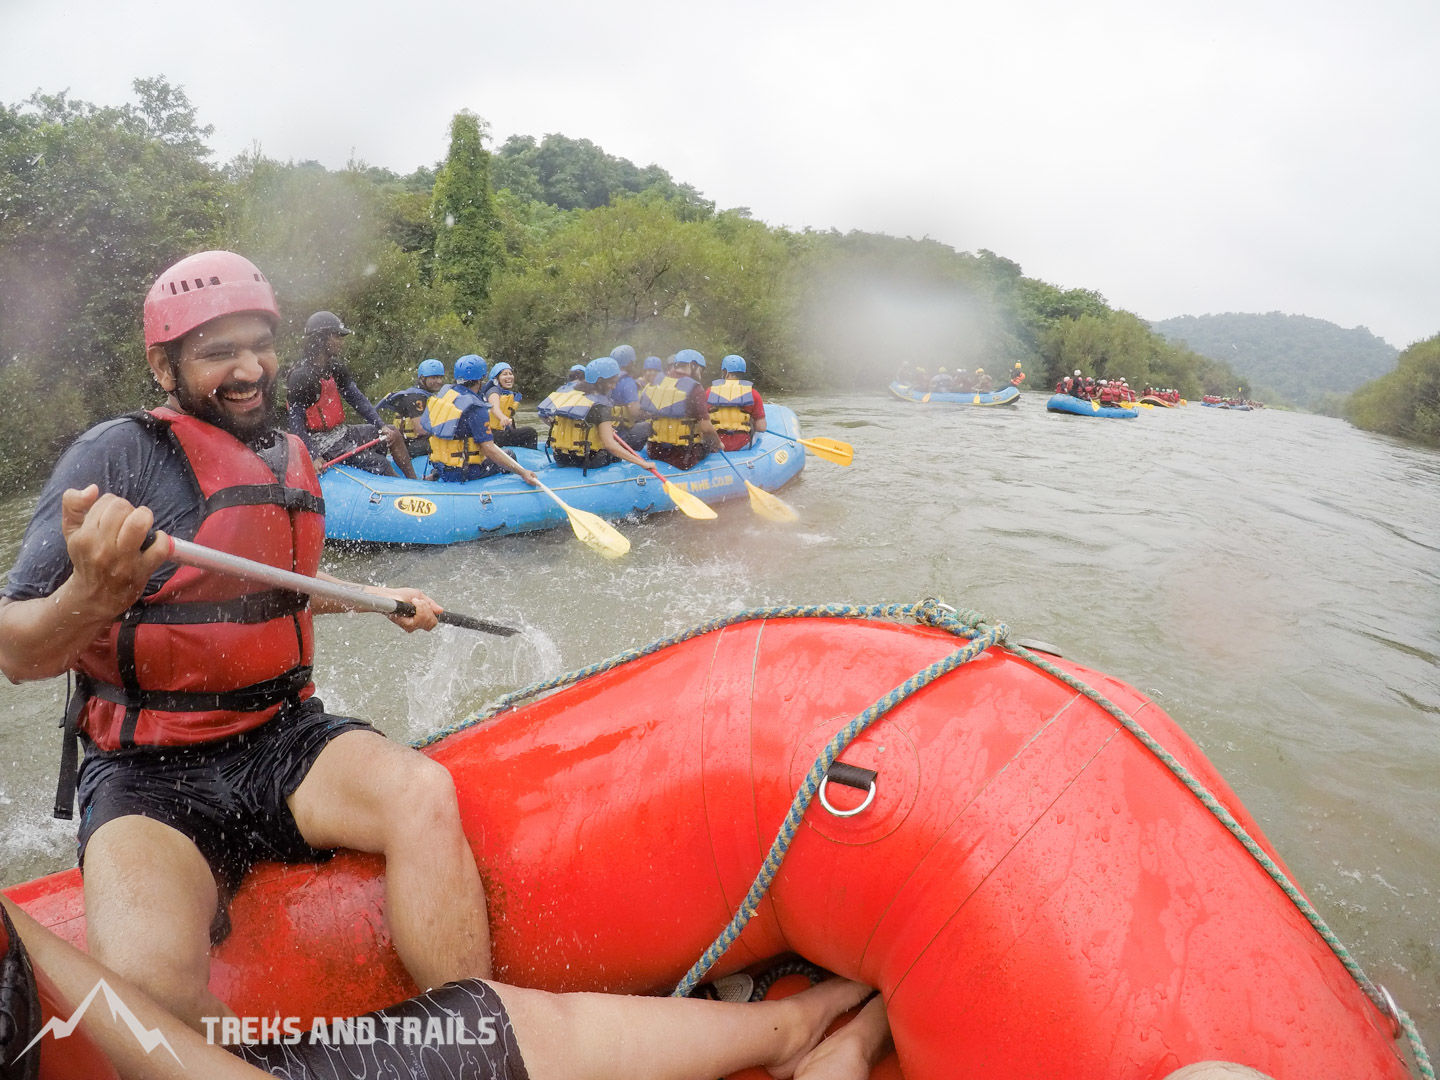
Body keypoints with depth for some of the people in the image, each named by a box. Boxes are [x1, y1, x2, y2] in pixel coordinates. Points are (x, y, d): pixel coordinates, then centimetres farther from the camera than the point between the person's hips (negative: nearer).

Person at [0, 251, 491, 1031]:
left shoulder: (290, 460, 13)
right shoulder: (118, 454, -8)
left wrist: (370, 598, 21)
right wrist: (92, 598, -33)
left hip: (283, 741, 5)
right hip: (150, 776, -4)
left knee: (424, 794, -26)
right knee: (148, 977, -34)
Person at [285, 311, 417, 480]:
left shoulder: (335, 368, 6)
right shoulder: (301, 377, -20)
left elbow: (358, 399, 7)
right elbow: (296, 423, -21)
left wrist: (382, 426, -3)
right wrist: (313, 457, -29)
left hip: (340, 431, 9)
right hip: (320, 441, -9)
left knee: (393, 434, 9)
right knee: (378, 463, -19)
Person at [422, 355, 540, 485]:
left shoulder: (444, 392, 5)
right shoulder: (476, 409, -19)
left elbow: (422, 426, 15)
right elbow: (488, 448, -23)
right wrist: (522, 472, -26)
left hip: (439, 466, 7)